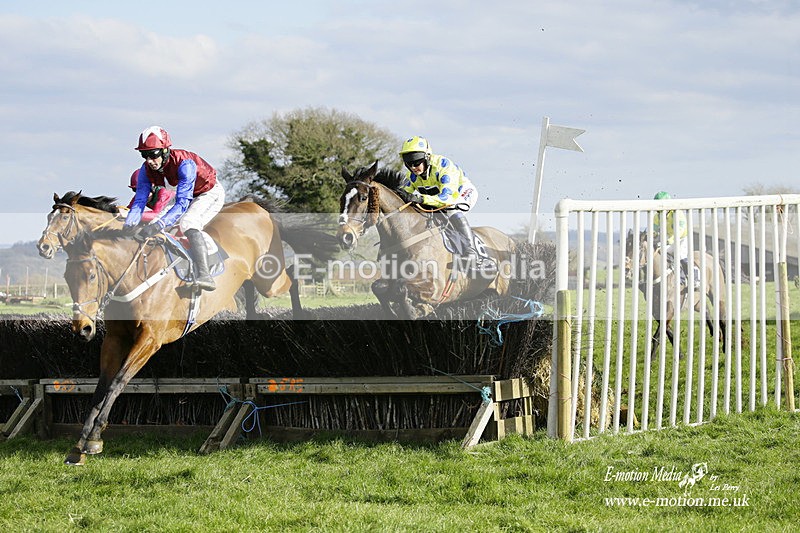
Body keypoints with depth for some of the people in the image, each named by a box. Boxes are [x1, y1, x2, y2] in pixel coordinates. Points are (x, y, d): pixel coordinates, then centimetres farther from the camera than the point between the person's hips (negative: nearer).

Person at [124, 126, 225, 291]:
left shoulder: (184, 164, -37)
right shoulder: (147, 169, -18)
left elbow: (182, 203, -42)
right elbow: (139, 201, -18)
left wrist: (158, 225, -54)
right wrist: (127, 228, -35)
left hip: (210, 193, -8)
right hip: (181, 195, 8)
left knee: (188, 223, -34)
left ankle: (203, 274, -47)